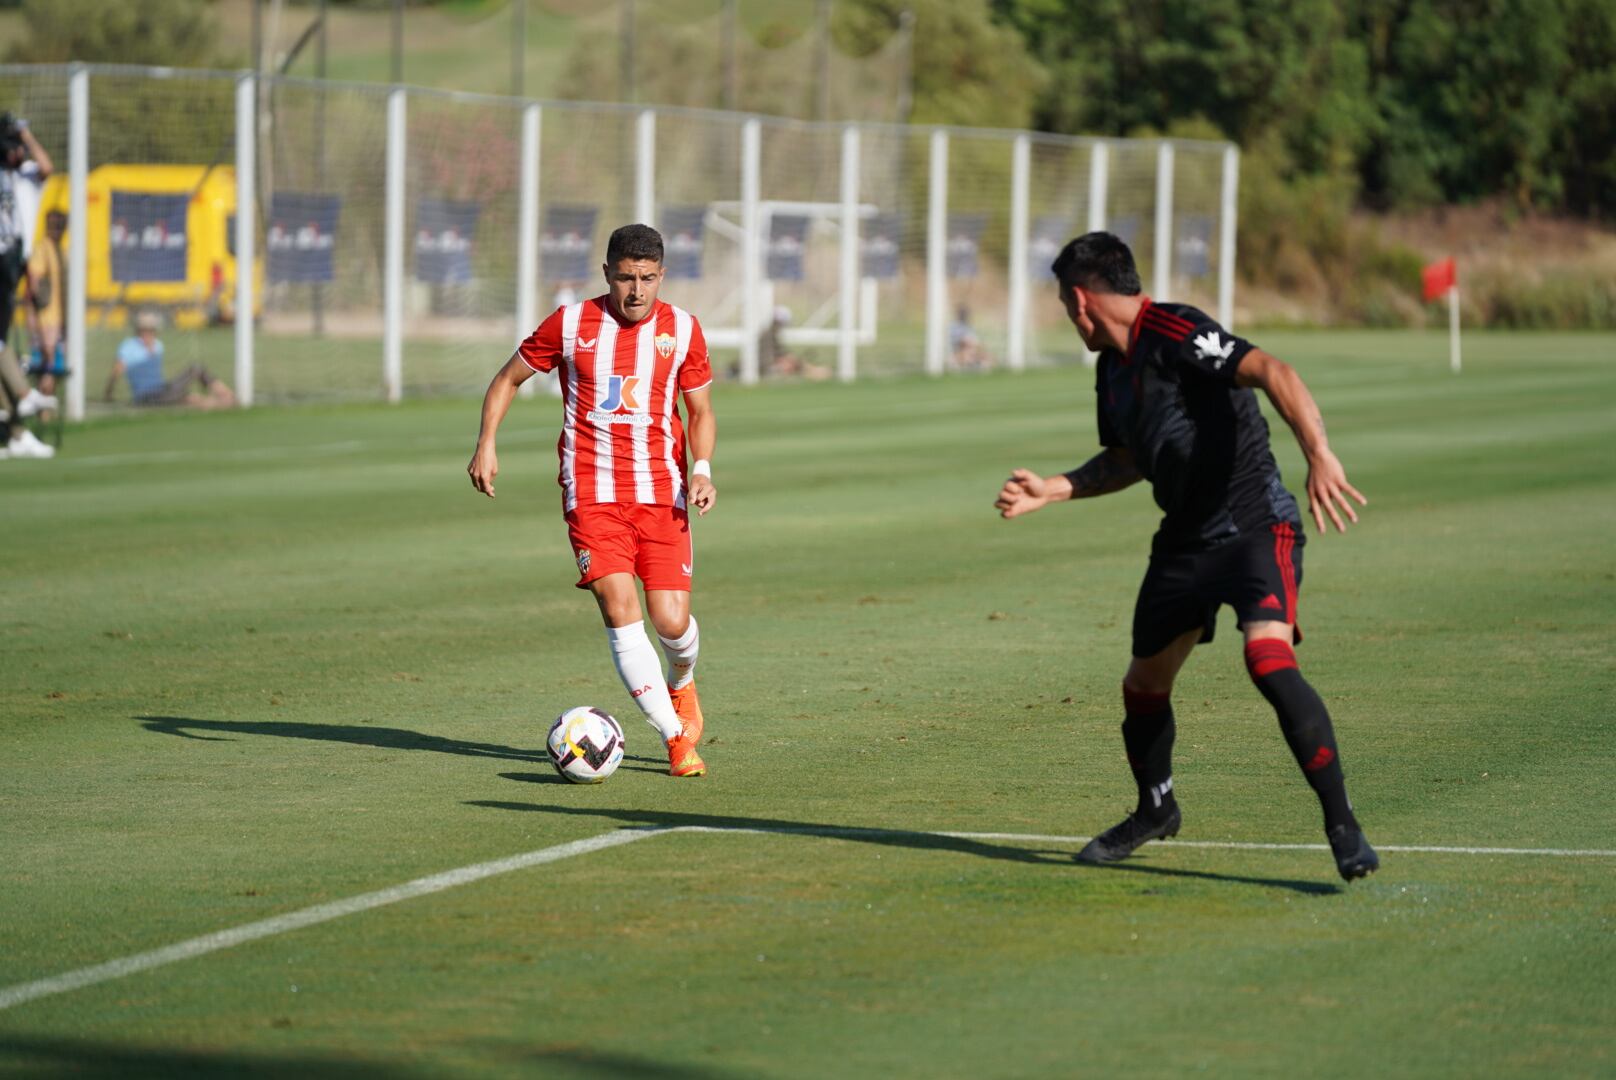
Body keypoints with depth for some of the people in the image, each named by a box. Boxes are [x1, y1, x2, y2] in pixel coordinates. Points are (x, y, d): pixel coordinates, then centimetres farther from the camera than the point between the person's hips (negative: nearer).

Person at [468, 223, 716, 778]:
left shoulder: (682, 329, 2)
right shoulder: (570, 324, -2)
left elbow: (700, 411, 12)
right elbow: (508, 379, 10)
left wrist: (702, 471, -5)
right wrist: (486, 444, -2)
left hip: (661, 493, 1)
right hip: (592, 493, -1)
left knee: (671, 620, -6)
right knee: (621, 611, -17)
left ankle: (681, 683, 31)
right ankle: (675, 738, -10)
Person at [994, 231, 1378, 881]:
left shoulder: (1175, 334, -16)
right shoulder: (1112, 367, 12)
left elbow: (1271, 371, -30)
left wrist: (1318, 453, -43)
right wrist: (1048, 491, 21)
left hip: (1256, 526, -9)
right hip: (1185, 537, 9)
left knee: (1270, 661, -27)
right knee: (1144, 684, 14)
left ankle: (1342, 825, -22)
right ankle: (1155, 810, 40)